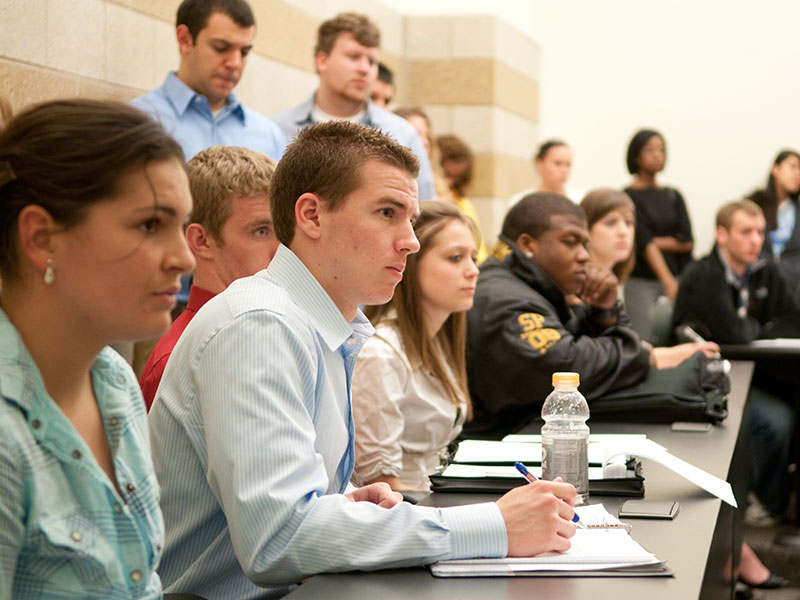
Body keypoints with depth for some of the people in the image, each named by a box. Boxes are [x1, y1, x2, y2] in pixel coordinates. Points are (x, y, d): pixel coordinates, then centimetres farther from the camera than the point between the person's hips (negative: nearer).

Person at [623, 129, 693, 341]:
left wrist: (658, 242, -8)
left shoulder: (673, 196, 14)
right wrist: (668, 281, -23)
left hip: (675, 279, 4)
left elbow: (687, 241, 6)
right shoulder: (628, 197, -2)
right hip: (641, 282, -4)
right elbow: (644, 243, -13)